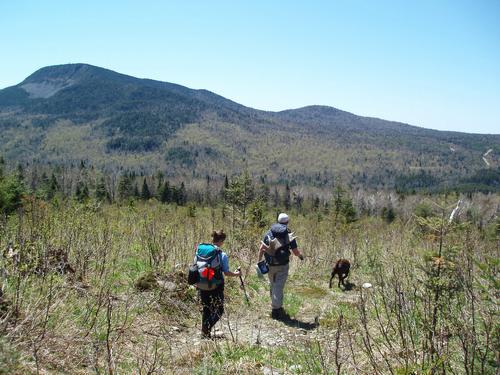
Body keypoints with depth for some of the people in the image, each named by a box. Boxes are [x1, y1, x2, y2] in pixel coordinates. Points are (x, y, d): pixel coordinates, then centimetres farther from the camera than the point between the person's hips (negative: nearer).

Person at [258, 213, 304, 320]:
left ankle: (275, 306, 33)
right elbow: (296, 252, -6)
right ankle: (276, 310, 4)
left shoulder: (269, 233, 1)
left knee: (272, 285, 20)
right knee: (278, 287, 2)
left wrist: (259, 262, 6)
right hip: (282, 266, -3)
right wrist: (301, 256, 16)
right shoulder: (289, 235, -7)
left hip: (270, 265, 3)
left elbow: (261, 248, -2)